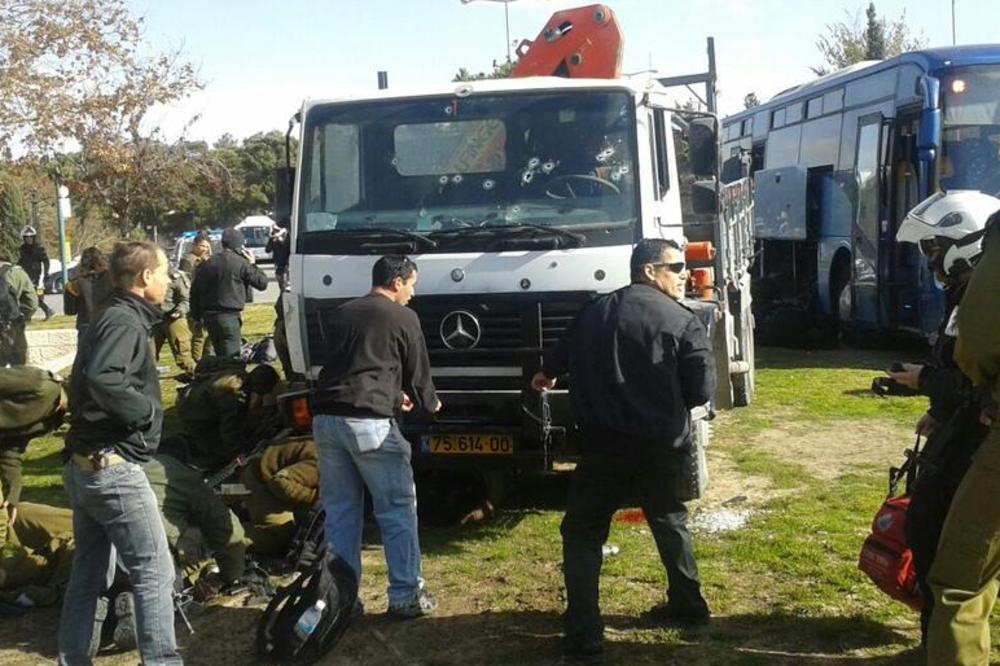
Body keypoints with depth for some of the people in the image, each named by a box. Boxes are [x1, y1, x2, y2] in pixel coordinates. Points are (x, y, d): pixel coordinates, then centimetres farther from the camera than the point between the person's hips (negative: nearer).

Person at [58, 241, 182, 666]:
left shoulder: (112, 318, 16)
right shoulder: (126, 321, -15)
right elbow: (103, 379, -32)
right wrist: (149, 409, -19)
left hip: (85, 465, 10)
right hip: (113, 467, -10)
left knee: (88, 573, 16)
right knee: (154, 571, -4)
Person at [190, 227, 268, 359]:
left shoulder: (208, 264, 9)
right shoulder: (240, 262, -9)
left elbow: (195, 292, 11)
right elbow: (262, 283, -4)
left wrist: (197, 316, 18)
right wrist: (253, 264, 9)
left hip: (209, 315, 6)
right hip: (229, 316, -6)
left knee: (221, 355, 16)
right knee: (232, 356, -6)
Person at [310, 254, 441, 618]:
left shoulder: (341, 313, 21)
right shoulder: (403, 318, 4)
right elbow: (418, 371, 11)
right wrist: (430, 403, 32)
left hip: (326, 417, 6)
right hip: (369, 421, -6)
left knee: (338, 510, 12)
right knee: (397, 509, 5)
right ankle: (405, 595, 8)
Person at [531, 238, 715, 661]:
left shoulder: (596, 311, 7)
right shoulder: (682, 321, -5)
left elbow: (564, 354, 24)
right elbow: (703, 389, -9)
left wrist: (545, 375, 47)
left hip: (605, 443, 0)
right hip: (662, 443, 0)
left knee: (582, 534, 8)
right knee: (670, 523, 25)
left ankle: (584, 633, 0)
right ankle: (688, 605, 35)